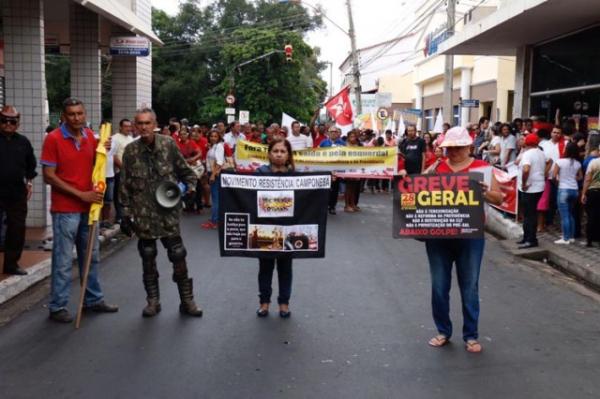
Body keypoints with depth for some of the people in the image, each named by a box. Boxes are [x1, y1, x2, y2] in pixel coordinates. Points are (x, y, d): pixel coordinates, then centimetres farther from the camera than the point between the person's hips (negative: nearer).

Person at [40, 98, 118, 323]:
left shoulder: (90, 136, 7)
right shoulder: (53, 139, -11)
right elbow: (48, 176, -13)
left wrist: (102, 152, -3)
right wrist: (80, 194, -17)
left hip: (88, 207, 6)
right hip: (65, 209, -6)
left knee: (91, 256, 15)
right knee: (63, 261, -1)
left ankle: (93, 299, 28)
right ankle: (57, 307, 11)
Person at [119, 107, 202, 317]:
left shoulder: (169, 145, -1)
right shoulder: (130, 151, 0)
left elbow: (185, 171, 8)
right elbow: (125, 186, 2)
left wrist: (189, 187, -10)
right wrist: (126, 213, -1)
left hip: (169, 211, -1)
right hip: (143, 214, 1)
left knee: (178, 255, 1)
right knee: (148, 257, 9)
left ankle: (187, 300, 14)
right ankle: (153, 300, 23)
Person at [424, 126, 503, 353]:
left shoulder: (481, 167, -2)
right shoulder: (437, 168, 6)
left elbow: (499, 199, -4)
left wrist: (485, 192, -24)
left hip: (469, 236, -2)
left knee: (469, 287, 5)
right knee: (439, 286, 9)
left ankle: (471, 335, 18)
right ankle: (443, 331, 24)